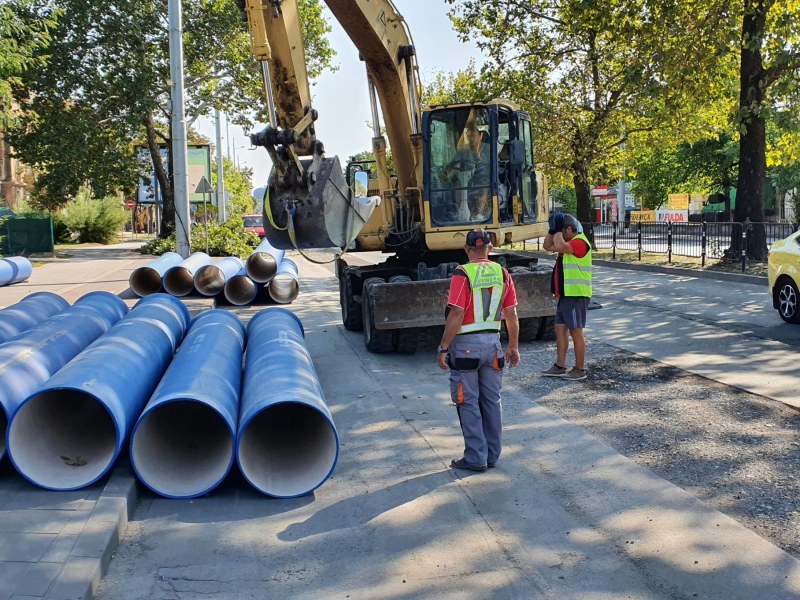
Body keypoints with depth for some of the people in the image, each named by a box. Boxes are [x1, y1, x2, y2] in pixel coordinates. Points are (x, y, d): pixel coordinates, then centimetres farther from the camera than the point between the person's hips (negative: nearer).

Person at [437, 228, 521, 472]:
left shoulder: (462, 274, -12)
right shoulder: (502, 274, 3)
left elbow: (456, 315, -17)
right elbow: (512, 315, 6)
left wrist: (443, 348, -11)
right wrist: (514, 347, 15)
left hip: (466, 344, -5)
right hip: (493, 342, 5)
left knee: (468, 403, 4)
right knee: (491, 400, 14)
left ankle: (476, 457, 7)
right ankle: (492, 455, 22)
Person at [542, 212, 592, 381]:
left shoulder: (579, 242, -15)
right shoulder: (569, 242, 16)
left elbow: (559, 246, -31)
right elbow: (548, 246, 22)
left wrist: (557, 231, -14)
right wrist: (552, 230, 8)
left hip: (576, 295, -10)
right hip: (565, 295, 10)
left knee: (576, 332, -4)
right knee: (560, 329, 12)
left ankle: (580, 370, 4)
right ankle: (560, 367, 19)